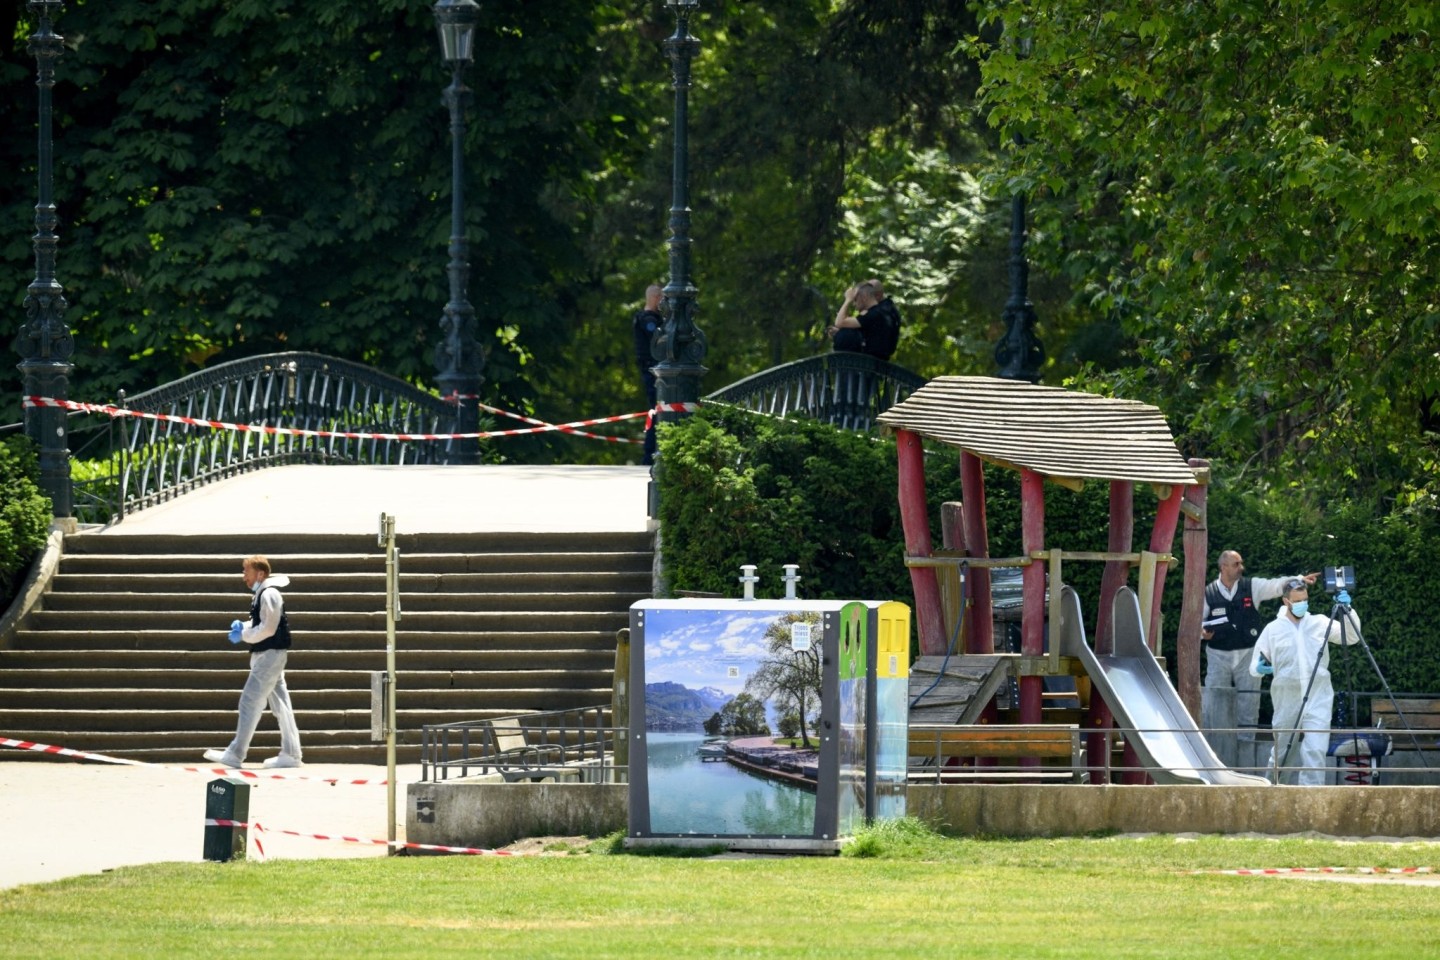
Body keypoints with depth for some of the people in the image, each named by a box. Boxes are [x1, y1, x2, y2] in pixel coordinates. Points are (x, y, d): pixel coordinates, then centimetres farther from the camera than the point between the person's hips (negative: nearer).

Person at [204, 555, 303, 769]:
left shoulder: (269, 594, -16)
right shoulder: (262, 594, 16)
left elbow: (268, 629, -22)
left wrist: (243, 635, -13)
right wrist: (243, 627, 5)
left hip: (269, 655, -11)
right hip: (268, 655, 11)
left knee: (250, 702, -10)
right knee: (279, 703, 10)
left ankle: (235, 754, -10)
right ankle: (291, 754, 11)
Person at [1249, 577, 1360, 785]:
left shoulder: (1319, 623, 6)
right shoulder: (1273, 629, 5)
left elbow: (1351, 637, 0)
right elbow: (1255, 665, 7)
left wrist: (1347, 612, -15)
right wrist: (1259, 668, -16)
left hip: (1318, 700, -1)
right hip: (1287, 702, 1)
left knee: (1315, 751, -16)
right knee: (1281, 753, 12)